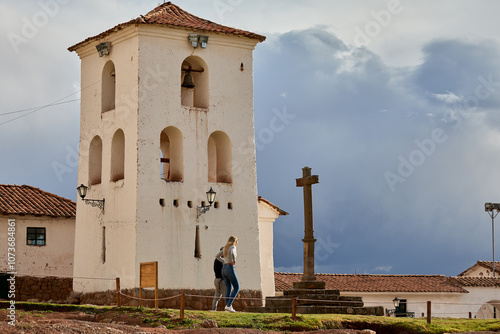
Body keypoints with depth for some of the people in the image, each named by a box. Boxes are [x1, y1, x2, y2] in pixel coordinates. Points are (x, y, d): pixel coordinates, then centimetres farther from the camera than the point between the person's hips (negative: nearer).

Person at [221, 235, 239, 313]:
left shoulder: (226, 247, 17)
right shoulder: (233, 247, -6)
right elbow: (233, 253, -30)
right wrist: (234, 261, -16)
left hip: (224, 269, 8)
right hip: (230, 269, -8)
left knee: (228, 289, 10)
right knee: (236, 288, 0)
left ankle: (227, 308, 1)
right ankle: (228, 305, -11)